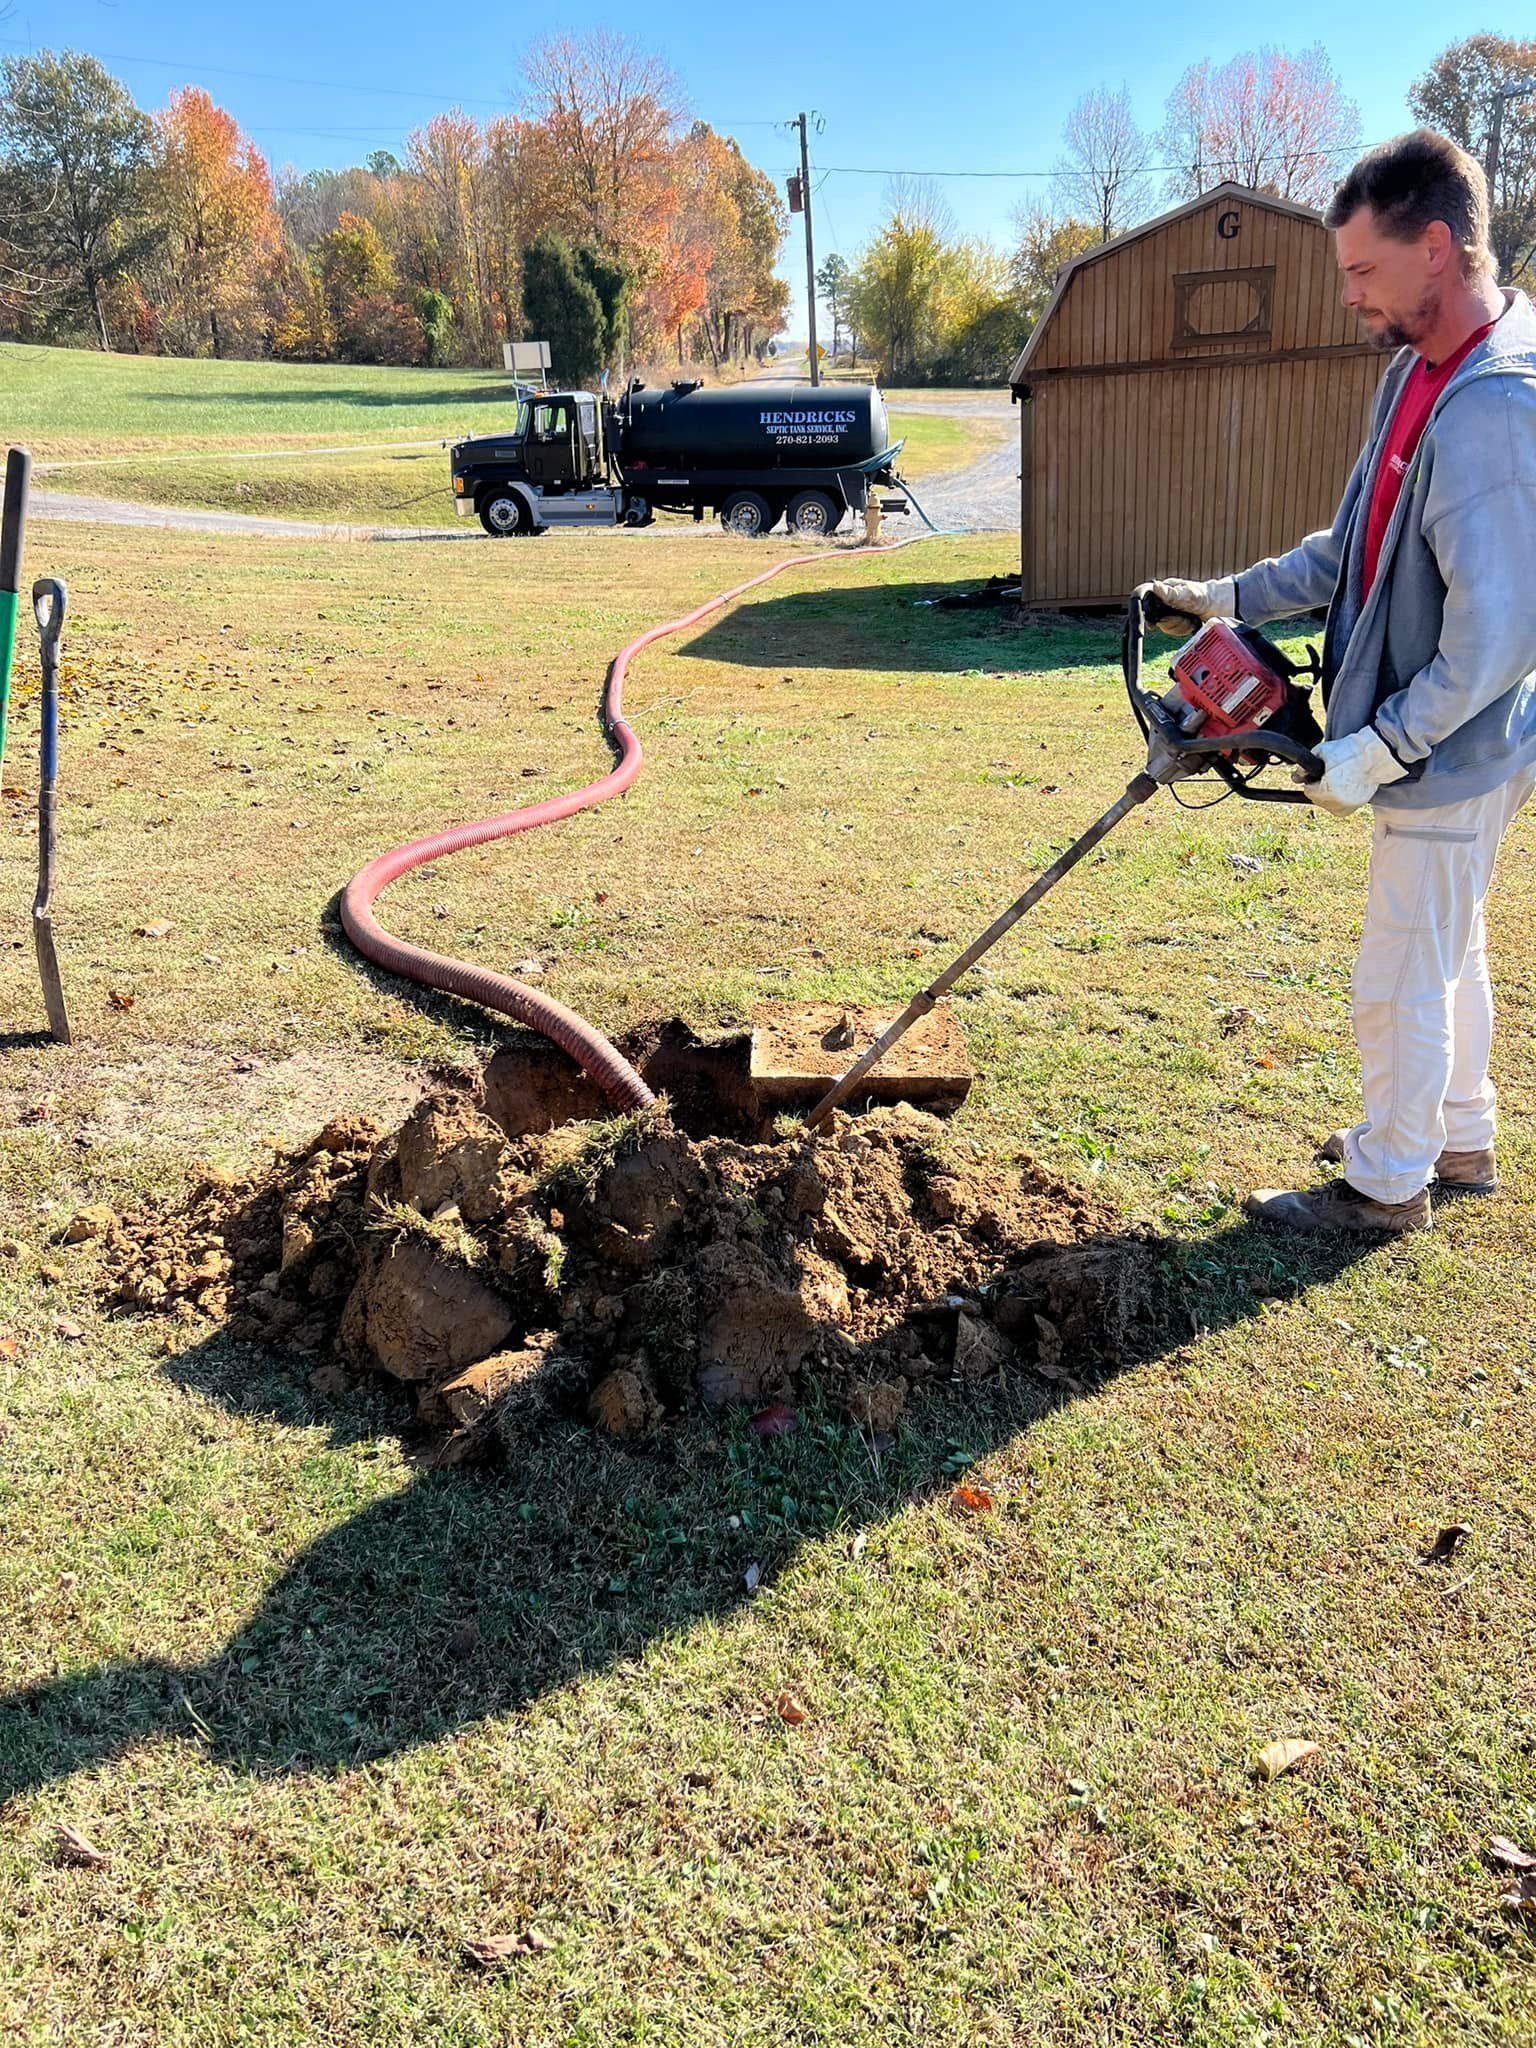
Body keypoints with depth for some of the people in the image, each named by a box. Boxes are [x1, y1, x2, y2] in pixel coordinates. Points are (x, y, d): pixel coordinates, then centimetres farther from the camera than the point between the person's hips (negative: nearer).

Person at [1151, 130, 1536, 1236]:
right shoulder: (1422, 369, 6)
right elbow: (1356, 548, 14)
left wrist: (1380, 749, -22)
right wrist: (1231, 598, 9)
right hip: (1437, 746, 10)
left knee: (1401, 980, 4)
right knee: (1447, 953, 22)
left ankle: (1387, 1184, 22)